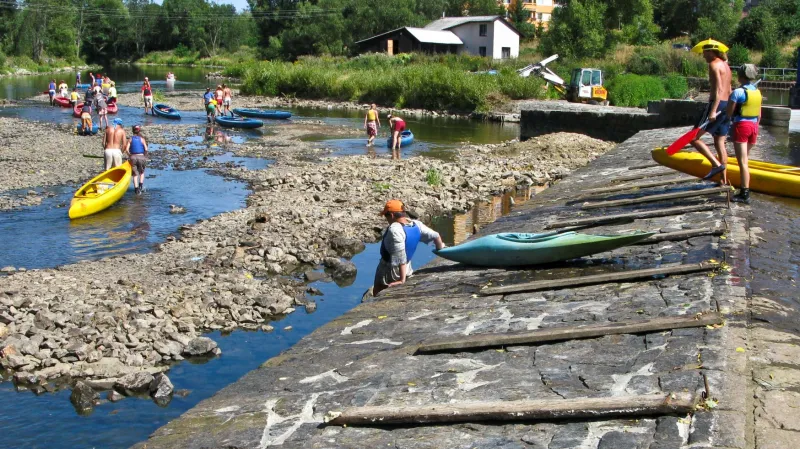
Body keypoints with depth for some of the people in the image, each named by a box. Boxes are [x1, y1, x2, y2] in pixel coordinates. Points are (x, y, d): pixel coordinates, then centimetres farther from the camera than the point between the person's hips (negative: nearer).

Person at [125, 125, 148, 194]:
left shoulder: (131, 139, 6)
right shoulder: (142, 139, 3)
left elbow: (127, 149, -3)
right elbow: (146, 149, -6)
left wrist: (129, 156, 12)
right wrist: (145, 156, 8)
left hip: (133, 157, 1)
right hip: (141, 157, -1)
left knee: (135, 174, 8)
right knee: (142, 172, 22)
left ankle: (136, 188, -1)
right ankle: (141, 184, 9)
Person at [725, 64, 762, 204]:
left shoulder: (738, 92, -13)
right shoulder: (757, 92, 9)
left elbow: (729, 113, -11)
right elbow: (759, 114, 13)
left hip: (741, 126, -7)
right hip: (754, 126, 7)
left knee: (742, 161, -5)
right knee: (744, 159, 18)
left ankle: (745, 194, -6)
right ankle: (744, 186, 25)